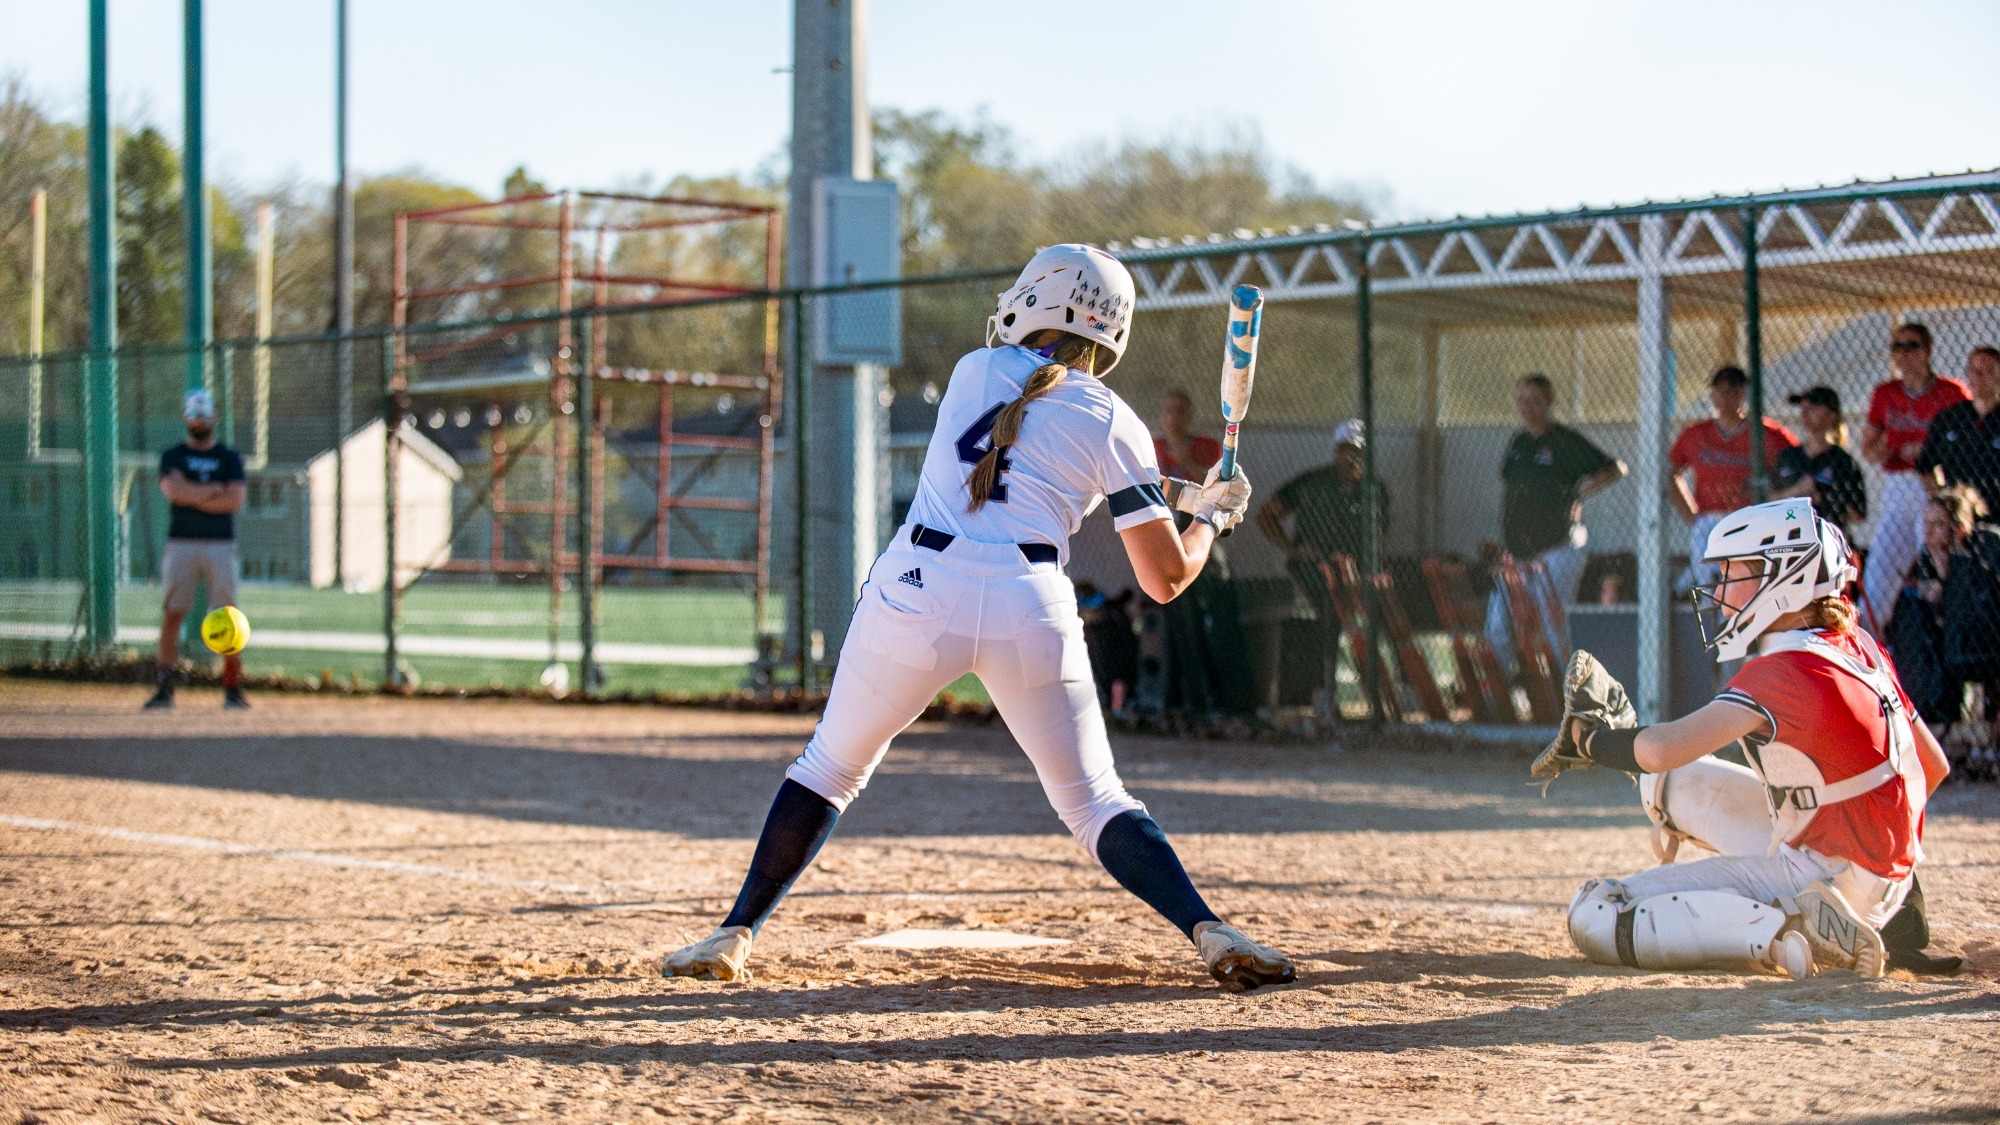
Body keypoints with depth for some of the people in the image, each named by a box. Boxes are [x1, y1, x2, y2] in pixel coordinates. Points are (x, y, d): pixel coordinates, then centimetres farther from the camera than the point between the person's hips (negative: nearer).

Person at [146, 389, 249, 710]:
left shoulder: (230, 458, 9)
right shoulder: (173, 457, 9)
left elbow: (236, 501, -5)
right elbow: (173, 490, -11)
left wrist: (191, 497, -6)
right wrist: (216, 490, -7)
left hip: (220, 545, 0)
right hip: (181, 544, 0)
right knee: (171, 615, -4)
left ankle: (233, 689, -1)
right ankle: (164, 688, 1)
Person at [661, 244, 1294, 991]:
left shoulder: (974, 371, 15)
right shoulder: (1112, 423, 8)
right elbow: (1165, 578, 5)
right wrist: (1212, 515, 26)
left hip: (915, 593, 1)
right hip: (1029, 608, 0)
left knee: (830, 767, 17)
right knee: (1095, 802, 11)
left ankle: (735, 937, 14)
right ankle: (1209, 931, -6)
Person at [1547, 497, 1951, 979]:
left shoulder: (1783, 673, -22)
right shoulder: (1860, 647, 3)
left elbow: (1659, 749, -32)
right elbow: (1933, 766, 11)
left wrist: (1586, 737, -11)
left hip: (1825, 874, -10)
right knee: (1668, 782, 25)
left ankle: (1784, 932, -23)